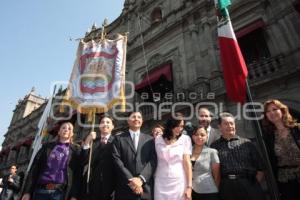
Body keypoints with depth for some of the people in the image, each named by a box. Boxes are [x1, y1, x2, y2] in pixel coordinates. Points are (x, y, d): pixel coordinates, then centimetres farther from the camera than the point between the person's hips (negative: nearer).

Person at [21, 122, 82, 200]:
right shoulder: (47, 147, 17)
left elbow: (78, 174, 0)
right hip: (41, 191, 2)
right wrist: (27, 191, 0)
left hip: (61, 192, -2)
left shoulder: (76, 150, 10)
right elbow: (35, 168, 10)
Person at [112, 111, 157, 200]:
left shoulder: (149, 139, 8)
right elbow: (116, 160, -4)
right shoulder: (119, 138, 5)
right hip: (124, 188, -1)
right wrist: (130, 179, -13)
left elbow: (153, 160, -1)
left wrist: (141, 178, -14)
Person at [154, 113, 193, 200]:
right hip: (161, 184, 1)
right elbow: (154, 161, 4)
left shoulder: (185, 139, -2)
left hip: (179, 183, -1)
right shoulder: (158, 140, 1)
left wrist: (189, 186, -8)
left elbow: (187, 163, -5)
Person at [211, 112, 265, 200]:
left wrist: (255, 184, 1)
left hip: (248, 184, 1)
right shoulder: (214, 146, 10)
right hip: (226, 187, 0)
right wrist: (218, 186, -4)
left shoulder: (247, 143, 13)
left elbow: (260, 168, 10)